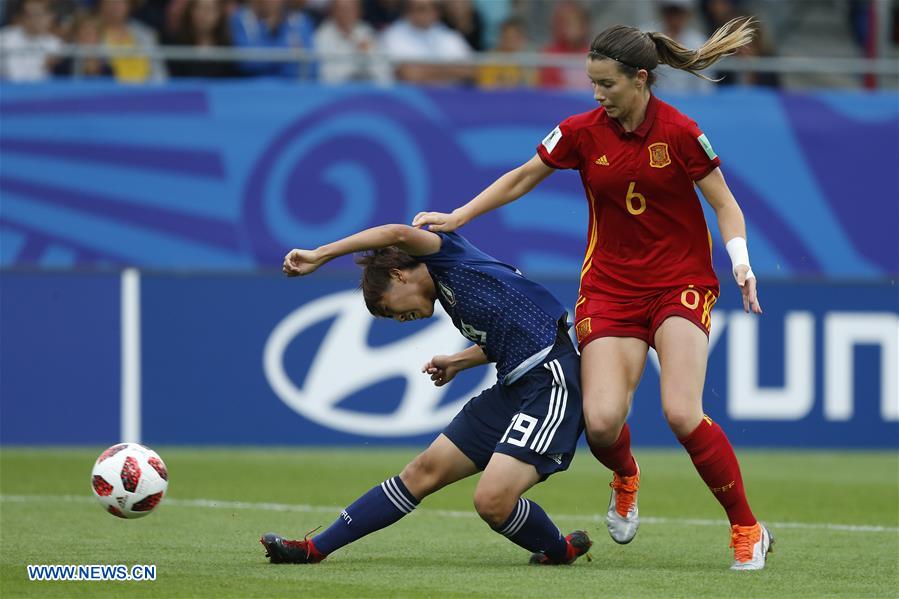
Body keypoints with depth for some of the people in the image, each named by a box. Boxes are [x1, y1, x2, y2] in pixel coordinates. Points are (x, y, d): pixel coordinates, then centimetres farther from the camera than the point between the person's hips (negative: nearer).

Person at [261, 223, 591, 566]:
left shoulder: (450, 256, -6)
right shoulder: (449, 292, 20)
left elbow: (399, 234, -26)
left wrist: (319, 255, -21)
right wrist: (457, 363, 32)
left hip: (550, 381, -10)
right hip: (512, 388, 10)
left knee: (492, 501, -23)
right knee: (426, 470, 10)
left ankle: (560, 551, 7)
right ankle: (315, 549, 14)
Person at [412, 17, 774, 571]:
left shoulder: (681, 132, -10)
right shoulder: (582, 132, -3)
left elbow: (724, 203, -1)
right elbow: (520, 180, 11)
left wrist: (740, 260, -17)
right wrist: (457, 217, 8)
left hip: (681, 284, -2)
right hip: (610, 289, 2)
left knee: (682, 414, -20)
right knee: (601, 420, -16)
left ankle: (748, 531, -3)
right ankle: (626, 479, 23)